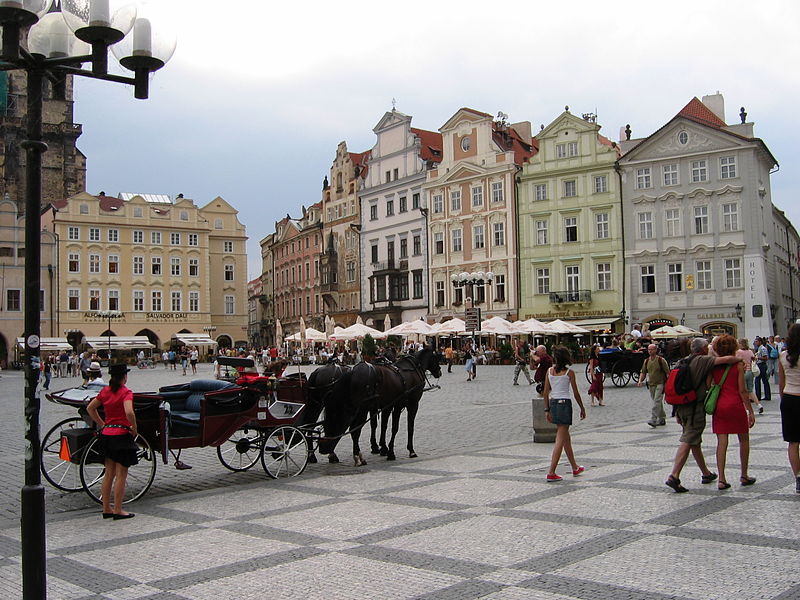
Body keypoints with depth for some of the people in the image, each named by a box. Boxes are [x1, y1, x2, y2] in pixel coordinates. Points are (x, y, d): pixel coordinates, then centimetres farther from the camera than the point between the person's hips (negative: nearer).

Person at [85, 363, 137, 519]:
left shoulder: (105, 391, 7)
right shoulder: (126, 392, -13)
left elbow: (90, 408, 14)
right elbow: (129, 412, -28)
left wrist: (102, 425, 14)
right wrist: (134, 429, -14)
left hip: (106, 434, 7)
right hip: (121, 435, -7)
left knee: (109, 474, 15)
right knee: (121, 475, 2)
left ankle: (106, 508, 21)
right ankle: (118, 510, 5)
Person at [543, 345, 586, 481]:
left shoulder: (549, 371, 3)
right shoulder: (569, 372, -7)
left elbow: (546, 392, 3)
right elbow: (576, 393, -4)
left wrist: (547, 410, 9)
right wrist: (582, 408, 8)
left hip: (553, 403, 5)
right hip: (565, 404, -5)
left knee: (566, 437, 18)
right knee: (560, 440, -3)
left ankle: (575, 467, 32)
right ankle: (551, 473, -7)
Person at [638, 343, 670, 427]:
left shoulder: (661, 360, -9)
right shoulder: (646, 361, 7)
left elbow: (667, 372, -6)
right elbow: (643, 372, 14)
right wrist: (640, 381, -3)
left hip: (660, 383, -6)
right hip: (651, 384, 6)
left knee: (657, 402, -15)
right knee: (658, 403, 14)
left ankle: (653, 420, -21)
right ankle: (662, 419, 25)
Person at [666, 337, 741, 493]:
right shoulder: (702, 360, -9)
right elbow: (726, 360, -21)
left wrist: (677, 412, 19)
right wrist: (740, 359, 2)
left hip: (682, 406, 8)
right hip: (696, 406, -8)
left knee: (695, 441, 18)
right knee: (688, 441, -9)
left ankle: (706, 473, 33)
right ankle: (674, 477, -17)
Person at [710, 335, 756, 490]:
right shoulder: (738, 365, -6)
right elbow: (742, 390, -8)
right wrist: (750, 410, -3)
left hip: (719, 406, 3)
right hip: (735, 405, -3)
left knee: (721, 442, 3)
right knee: (744, 440, 15)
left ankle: (721, 479, -2)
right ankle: (744, 476, 22)